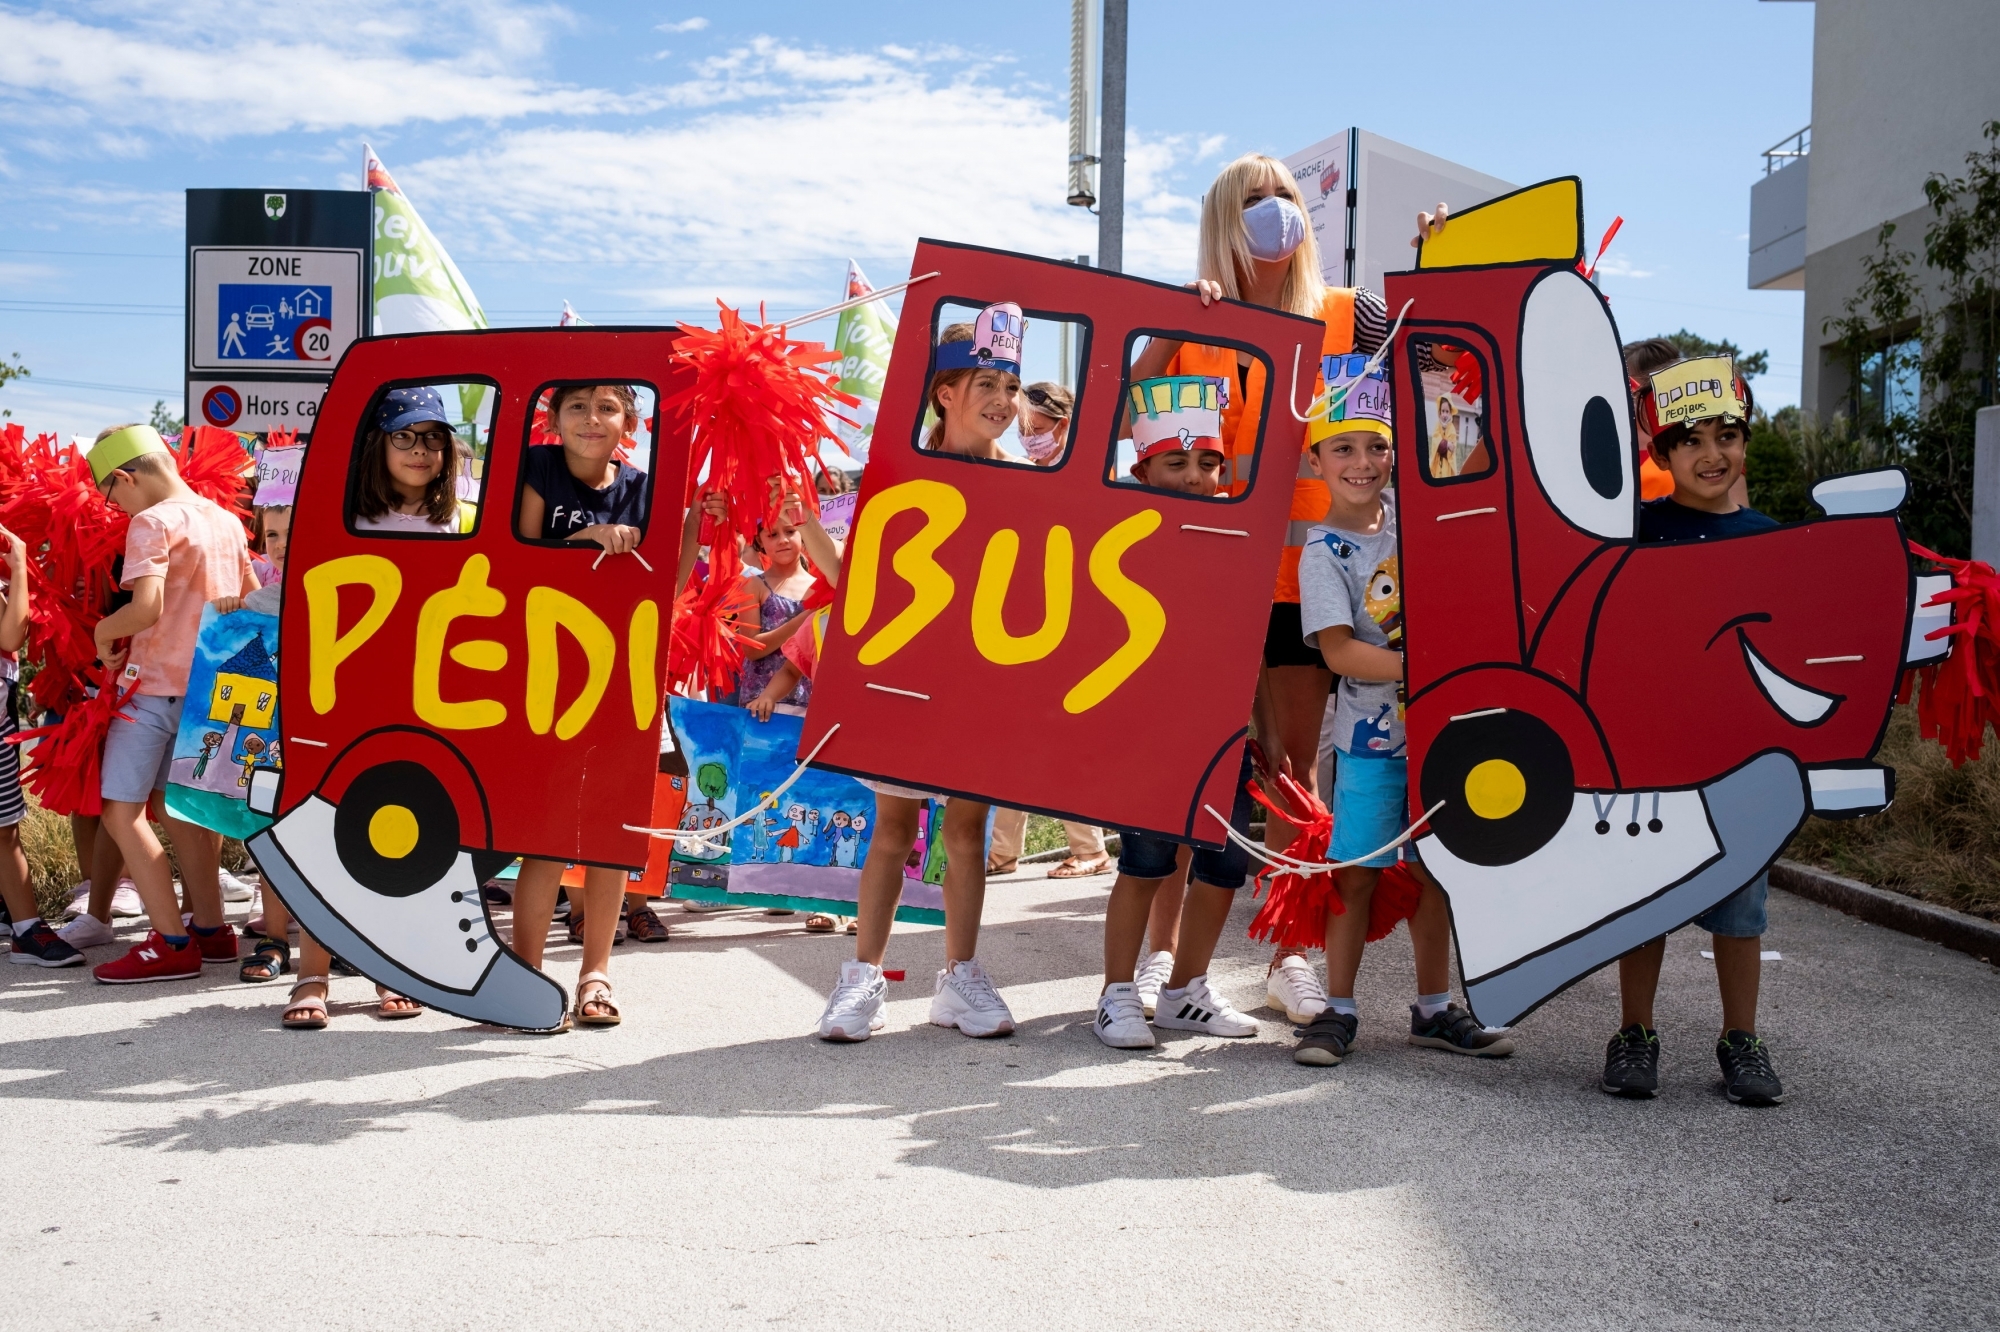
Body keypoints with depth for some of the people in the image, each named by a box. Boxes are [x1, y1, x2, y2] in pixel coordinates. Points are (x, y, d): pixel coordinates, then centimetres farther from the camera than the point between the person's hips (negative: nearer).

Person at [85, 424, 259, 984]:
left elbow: (147, 606, -24)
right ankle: (211, 929, 20)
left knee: (122, 811, -2)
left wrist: (105, 631, -6)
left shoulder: (152, 523, -12)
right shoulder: (226, 521, 10)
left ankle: (172, 944, -5)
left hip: (156, 685, -8)